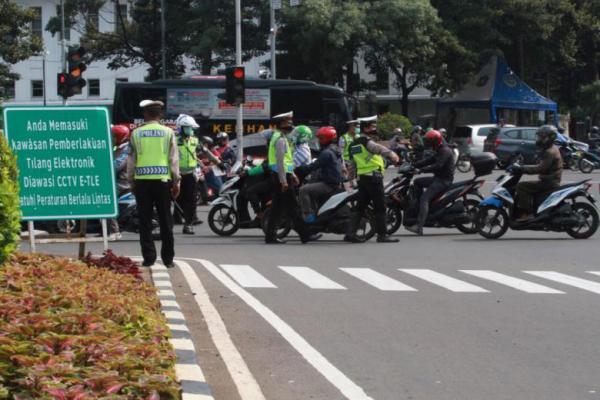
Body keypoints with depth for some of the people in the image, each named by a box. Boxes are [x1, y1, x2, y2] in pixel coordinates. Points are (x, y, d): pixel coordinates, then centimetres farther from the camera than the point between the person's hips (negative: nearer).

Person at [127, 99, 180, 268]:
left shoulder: (136, 134, 1)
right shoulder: (168, 132, 0)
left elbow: (131, 159, 3)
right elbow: (174, 159, -1)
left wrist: (131, 182, 11)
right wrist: (176, 182, 4)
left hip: (142, 180, 0)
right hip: (163, 179, 0)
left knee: (145, 221, 5)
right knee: (165, 221, 6)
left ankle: (148, 257, 2)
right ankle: (168, 258, 7)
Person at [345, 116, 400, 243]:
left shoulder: (354, 144, 17)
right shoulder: (367, 141, -9)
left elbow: (351, 165, 22)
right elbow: (378, 148, -29)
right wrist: (391, 153, -41)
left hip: (361, 178, 9)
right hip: (374, 177, -9)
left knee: (360, 208, 10)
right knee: (380, 208, -2)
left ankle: (350, 233, 2)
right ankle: (382, 235, -1)